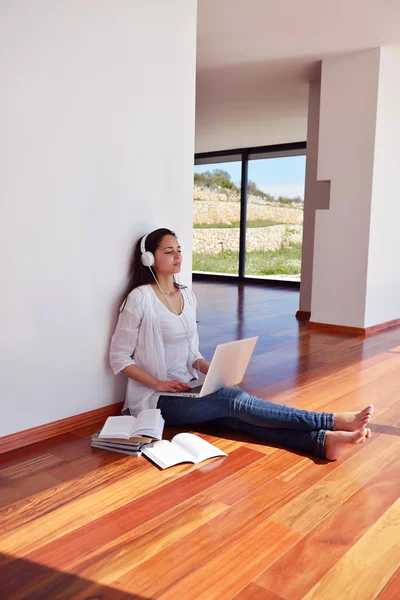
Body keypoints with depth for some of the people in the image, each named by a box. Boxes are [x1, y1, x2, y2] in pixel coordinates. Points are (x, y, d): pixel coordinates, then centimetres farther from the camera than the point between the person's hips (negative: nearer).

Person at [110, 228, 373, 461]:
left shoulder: (187, 295, 10)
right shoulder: (140, 298, -12)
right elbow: (119, 358, -10)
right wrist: (159, 384, -18)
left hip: (187, 390, 6)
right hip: (156, 399, -6)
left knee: (237, 415, -23)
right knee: (234, 399, -26)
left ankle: (322, 440, -42)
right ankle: (333, 421, -31)